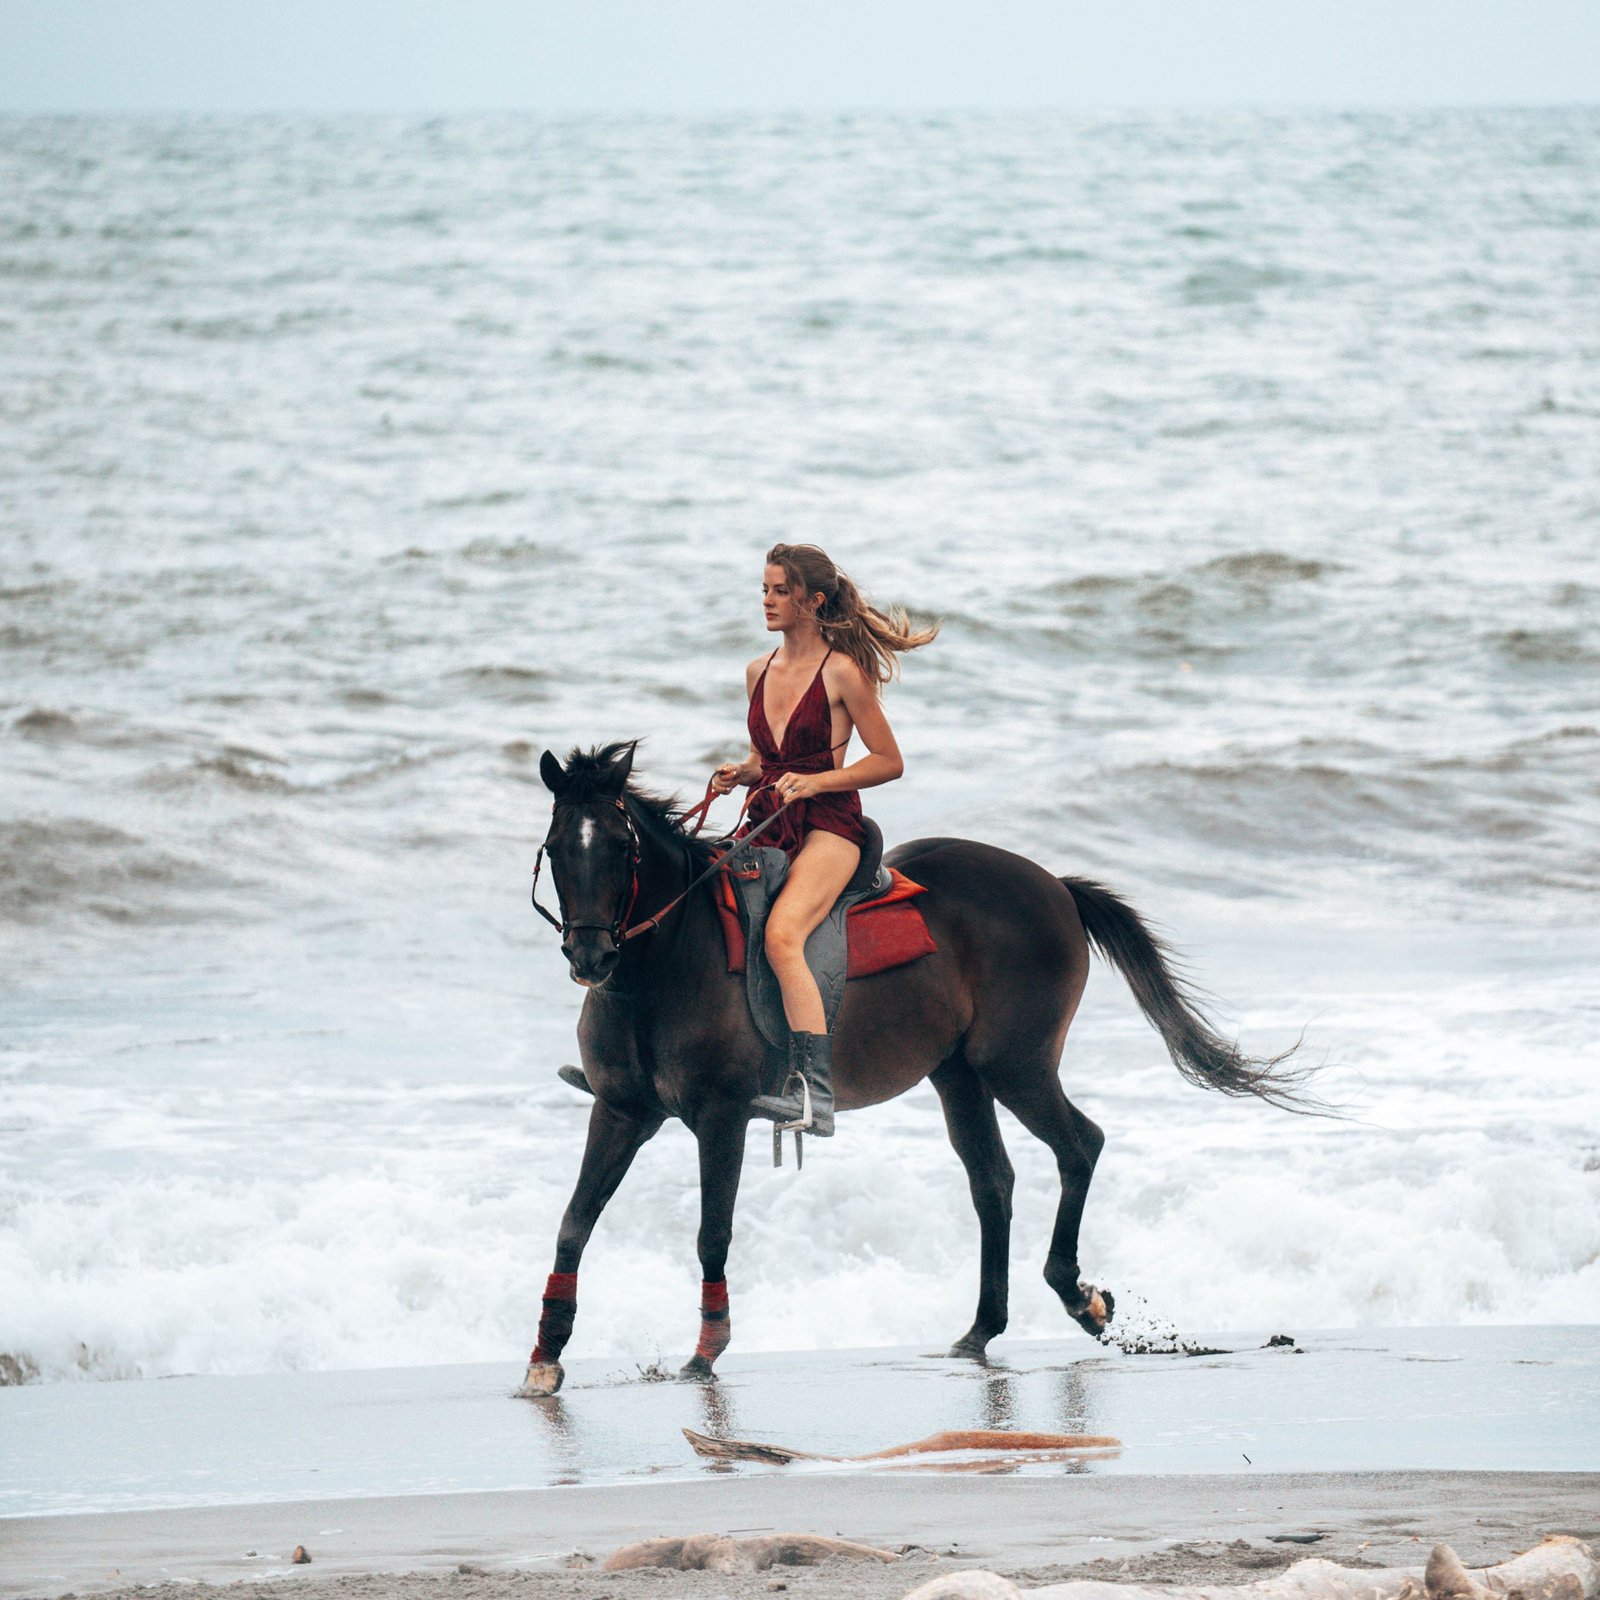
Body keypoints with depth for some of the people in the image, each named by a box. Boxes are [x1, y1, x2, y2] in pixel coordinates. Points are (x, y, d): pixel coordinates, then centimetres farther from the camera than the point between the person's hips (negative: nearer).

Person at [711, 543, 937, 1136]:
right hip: (766, 823, 8)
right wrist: (739, 774, 5)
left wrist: (813, 781, -15)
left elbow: (889, 761, -4)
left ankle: (815, 1097, -35)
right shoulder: (759, 672, 15)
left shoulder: (842, 672, -6)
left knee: (781, 936, -30)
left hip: (828, 825, -8)